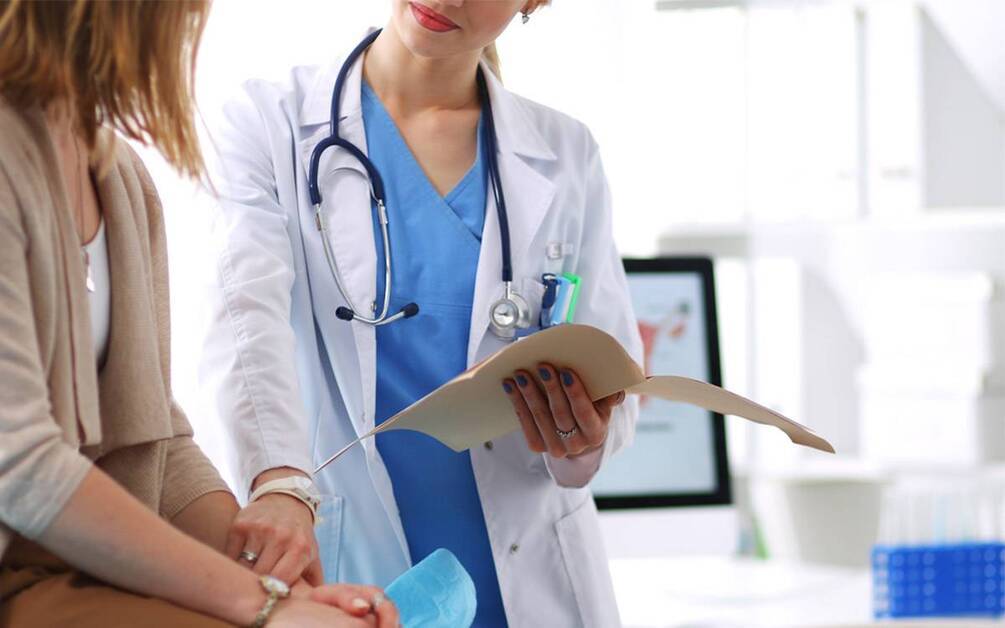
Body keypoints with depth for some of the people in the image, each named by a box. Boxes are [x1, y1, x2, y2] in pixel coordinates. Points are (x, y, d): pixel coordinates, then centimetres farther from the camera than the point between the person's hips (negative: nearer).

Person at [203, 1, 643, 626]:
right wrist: (280, 481, -36)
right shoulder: (272, 123, -4)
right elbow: (248, 318, -18)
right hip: (345, 568, -2)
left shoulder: (564, 153, 4)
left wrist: (583, 441, -18)